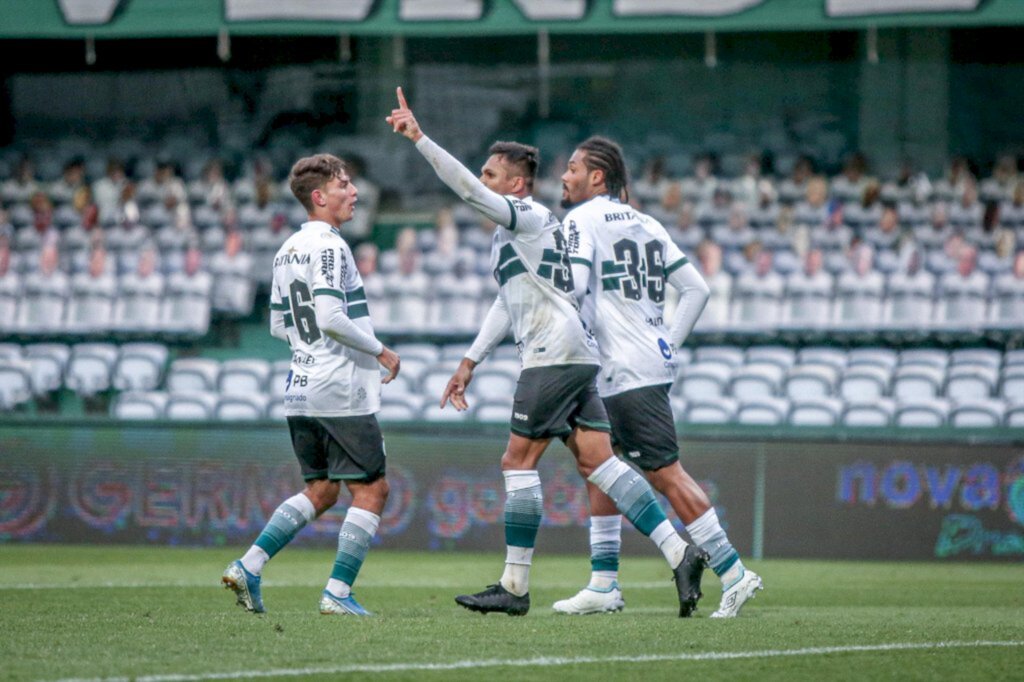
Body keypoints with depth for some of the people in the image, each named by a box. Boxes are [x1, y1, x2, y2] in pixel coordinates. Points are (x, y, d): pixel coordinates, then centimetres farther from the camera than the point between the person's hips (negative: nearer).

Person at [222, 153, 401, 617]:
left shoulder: (287, 251, 13)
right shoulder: (329, 247, -14)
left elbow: (279, 326, 17)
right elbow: (331, 317, -23)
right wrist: (379, 350, -12)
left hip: (301, 388, 9)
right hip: (342, 391, -9)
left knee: (319, 491, 16)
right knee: (371, 490, 1)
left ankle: (248, 566, 6)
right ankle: (338, 593, -3)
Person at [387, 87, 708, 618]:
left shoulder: (526, 216, -3)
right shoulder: (514, 230, 26)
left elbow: (467, 189, -19)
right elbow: (509, 304, 32)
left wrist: (419, 138, -21)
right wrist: (470, 361, 30)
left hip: (554, 353, -10)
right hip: (577, 356, 10)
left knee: (518, 461, -7)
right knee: (597, 462, 2)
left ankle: (514, 586, -6)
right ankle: (679, 553, -7)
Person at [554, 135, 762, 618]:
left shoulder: (583, 220, -5)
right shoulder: (645, 224, 17)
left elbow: (573, 286, -19)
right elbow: (697, 289, 15)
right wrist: (668, 343, 17)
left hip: (628, 373, -9)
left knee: (667, 475, -9)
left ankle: (733, 574, -11)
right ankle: (604, 586, 15)